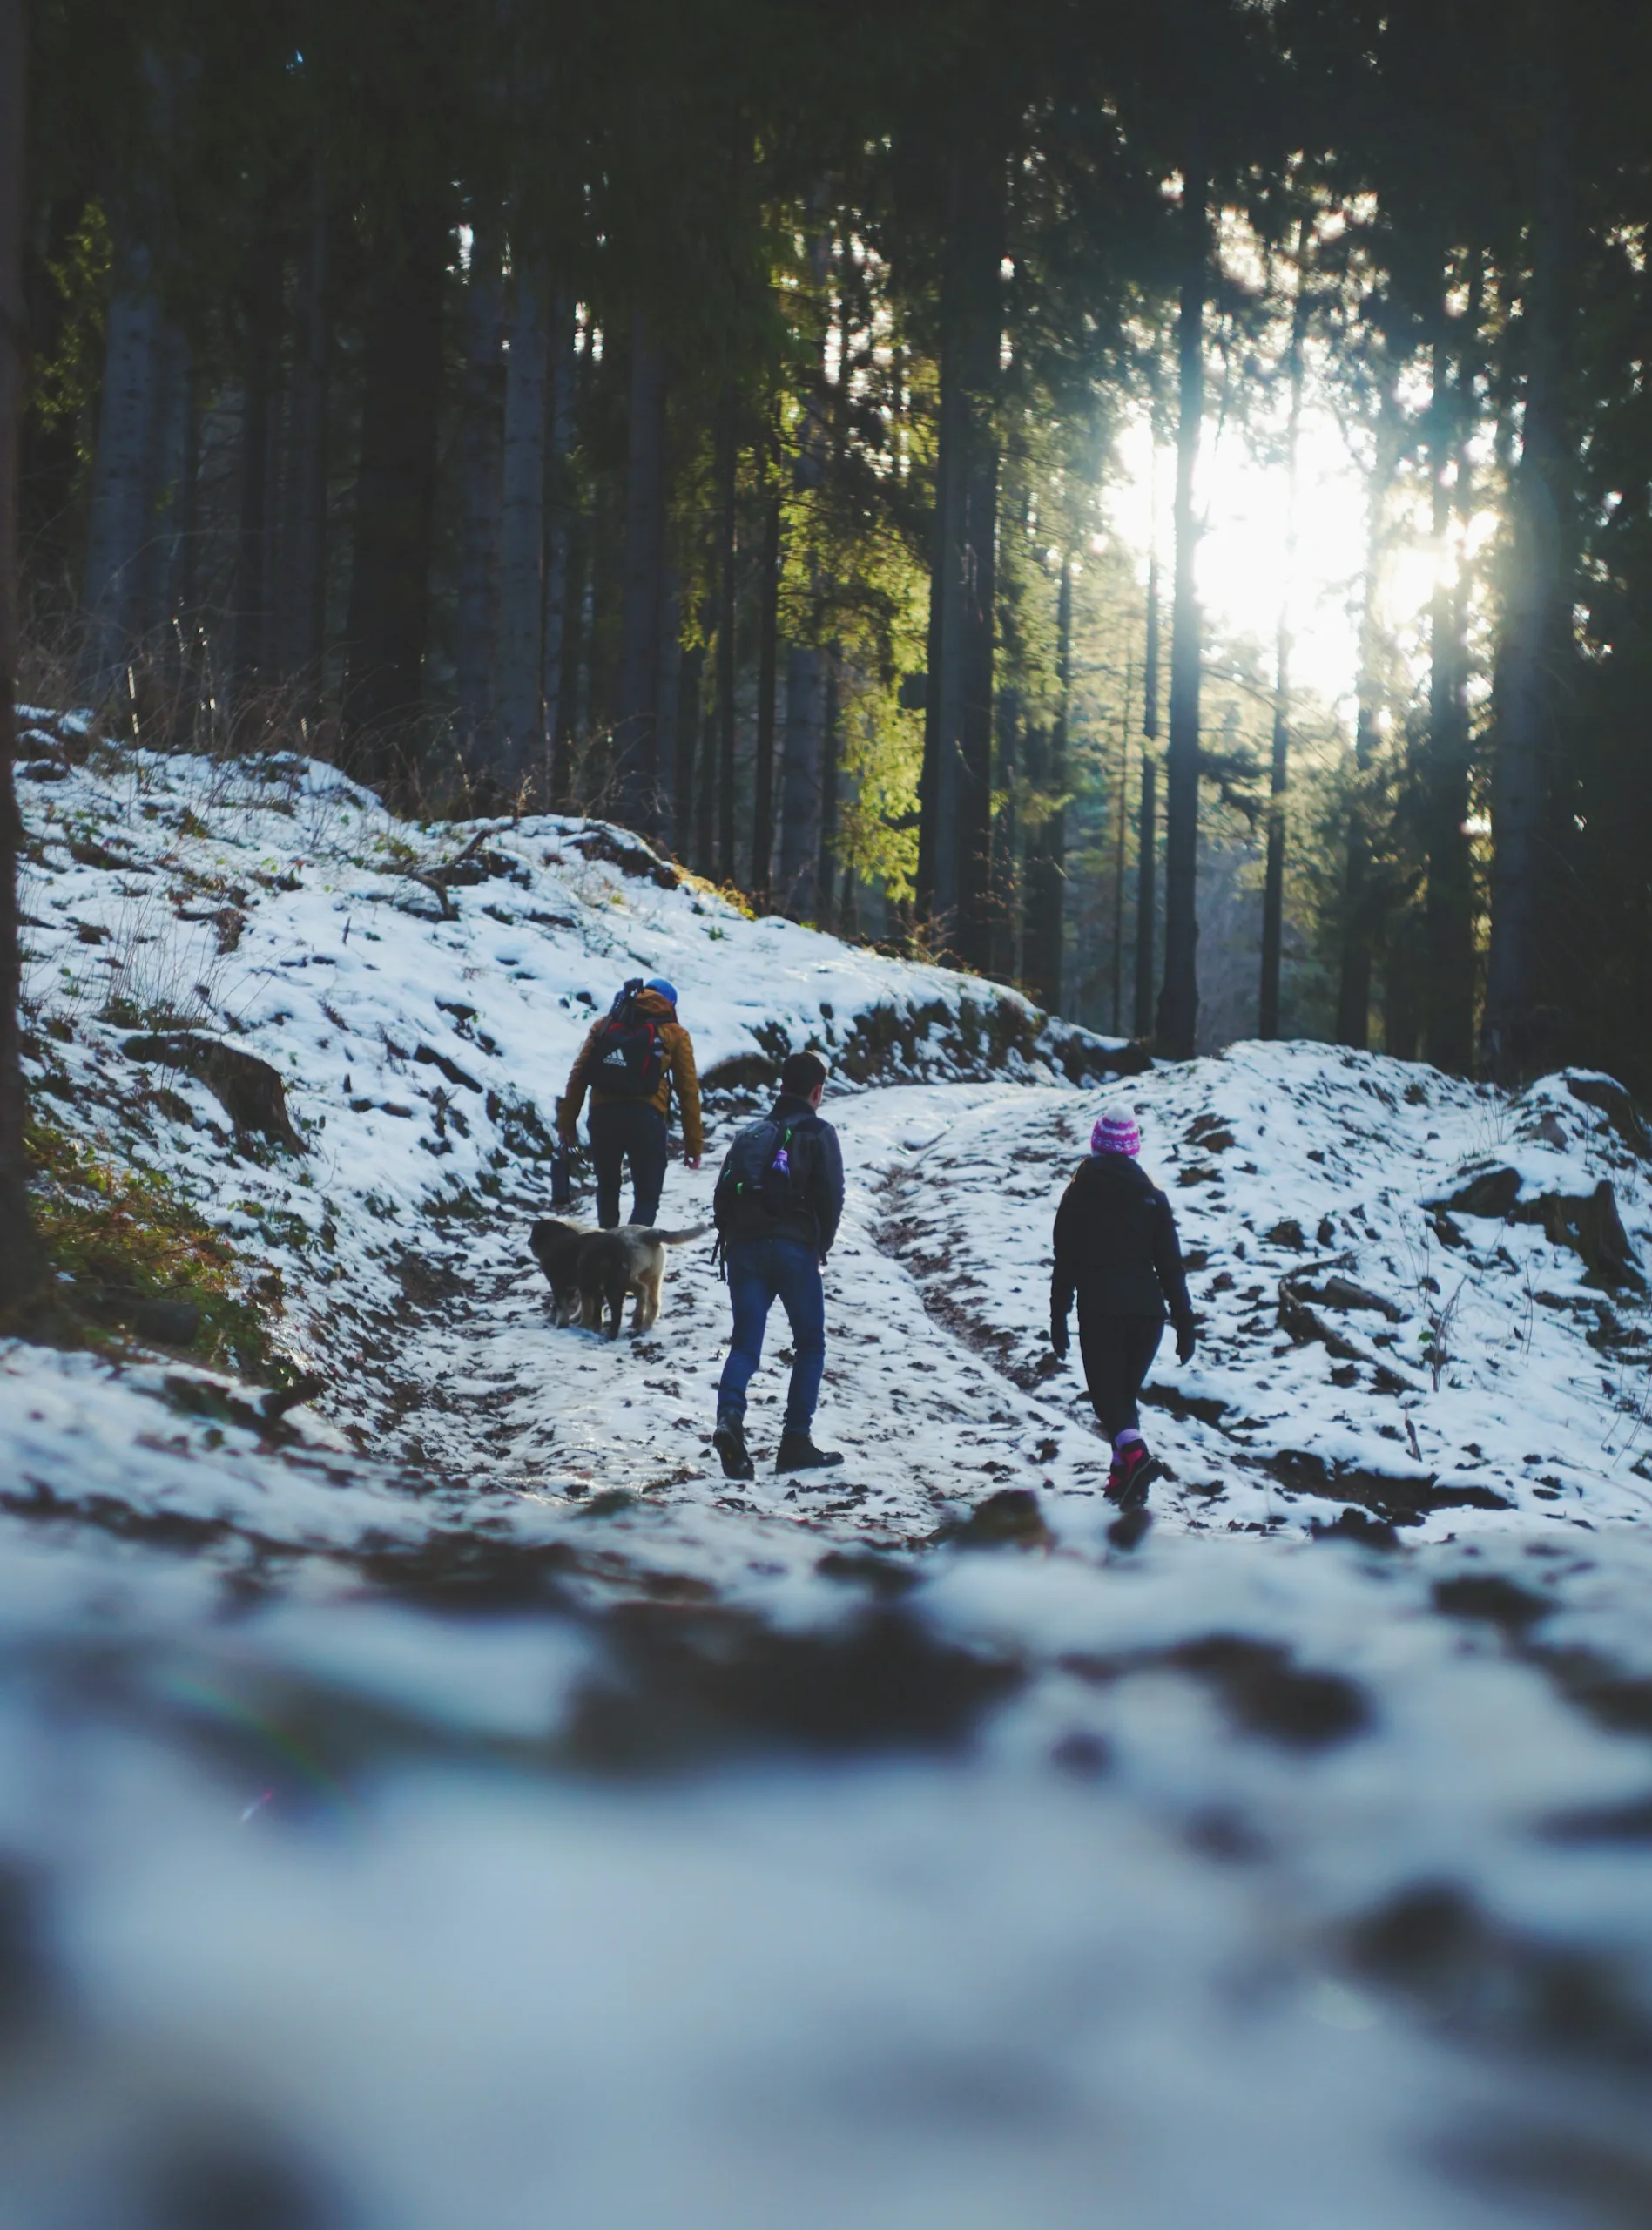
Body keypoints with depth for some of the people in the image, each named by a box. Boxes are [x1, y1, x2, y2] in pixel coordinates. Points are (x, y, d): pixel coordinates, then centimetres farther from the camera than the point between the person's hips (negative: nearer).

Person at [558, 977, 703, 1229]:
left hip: (602, 1114, 3)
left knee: (607, 1188, 23)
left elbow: (578, 1074, 11)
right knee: (647, 1197, 1)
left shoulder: (605, 1024, 19)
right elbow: (688, 1089, 9)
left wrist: (566, 1121, 13)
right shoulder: (674, 1033, 13)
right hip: (646, 1116, -3)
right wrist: (693, 1143, 13)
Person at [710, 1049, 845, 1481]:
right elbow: (832, 1197, -4)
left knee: (744, 1343, 1)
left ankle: (729, 1419, -26)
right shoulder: (819, 1135, 5)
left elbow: (723, 1196, 12)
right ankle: (797, 1441, 3)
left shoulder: (751, 1134, 19)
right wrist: (821, 1247, 9)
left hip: (744, 1250, 4)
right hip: (795, 1248, -4)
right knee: (810, 1345, 9)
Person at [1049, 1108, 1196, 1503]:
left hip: (1098, 1313, -2)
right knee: (1126, 1393, 17)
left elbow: (1064, 1263, 2)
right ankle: (1124, 1478, 11)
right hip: (1147, 1311, 2)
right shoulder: (1152, 1197, 4)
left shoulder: (1078, 1194, 2)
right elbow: (1171, 1266, 3)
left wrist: (1058, 1320, 6)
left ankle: (1133, 1454, -26)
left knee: (1107, 1394, 2)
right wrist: (1185, 1323, 6)